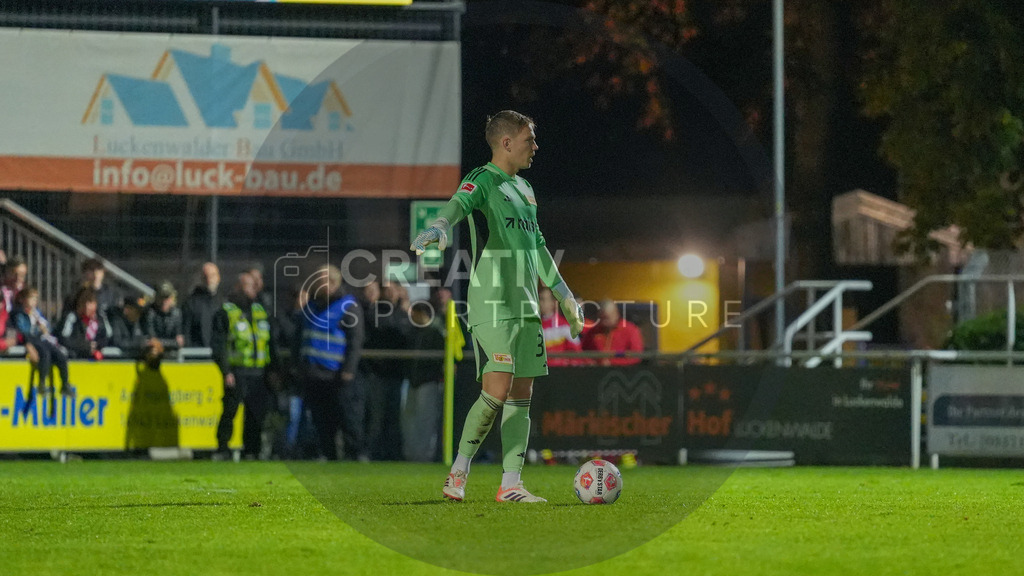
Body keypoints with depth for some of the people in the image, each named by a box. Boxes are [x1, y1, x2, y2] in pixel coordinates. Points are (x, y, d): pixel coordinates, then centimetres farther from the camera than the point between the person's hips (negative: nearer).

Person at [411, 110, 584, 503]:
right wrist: (438, 229, -51)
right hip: (491, 304, -8)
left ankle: (510, 485, 7)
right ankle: (459, 472, -3)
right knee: (498, 390, -16)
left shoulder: (524, 189, 19)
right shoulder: (482, 181, -6)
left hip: (524, 306, 8)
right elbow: (458, 205, -28)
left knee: (521, 395, 5)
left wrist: (565, 297, 33)